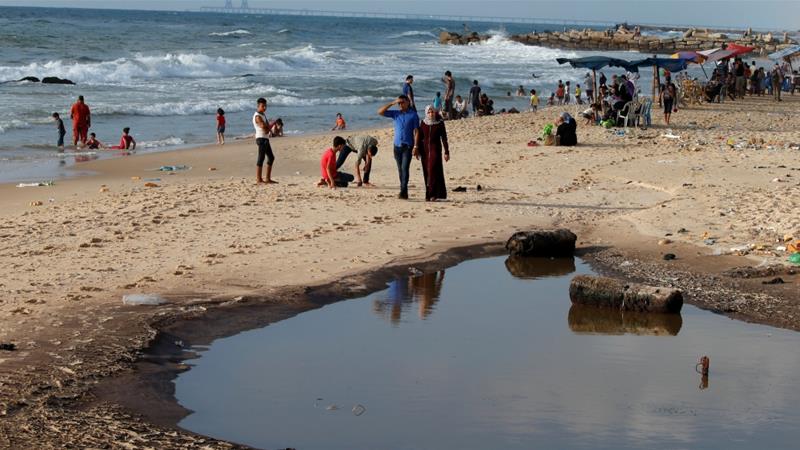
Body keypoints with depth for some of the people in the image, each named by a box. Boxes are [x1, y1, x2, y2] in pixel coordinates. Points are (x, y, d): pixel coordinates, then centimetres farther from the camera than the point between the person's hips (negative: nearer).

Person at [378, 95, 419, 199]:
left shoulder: (413, 115, 0)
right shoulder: (395, 114, 10)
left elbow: (416, 131, -3)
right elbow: (380, 112, 4)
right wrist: (392, 103, -2)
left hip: (407, 146, -4)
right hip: (397, 146, 4)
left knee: (405, 168, -15)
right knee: (400, 169, 7)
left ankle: (403, 192, -21)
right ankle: (404, 193, 14)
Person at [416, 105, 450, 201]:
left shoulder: (440, 123, -1)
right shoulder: (423, 123, 6)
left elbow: (444, 138, 0)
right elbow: (419, 137, 10)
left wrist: (446, 152, -2)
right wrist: (417, 150, 5)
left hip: (435, 149, -3)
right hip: (425, 150, 3)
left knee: (433, 170, -16)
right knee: (427, 172, 4)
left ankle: (434, 194, -17)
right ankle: (429, 195, 11)